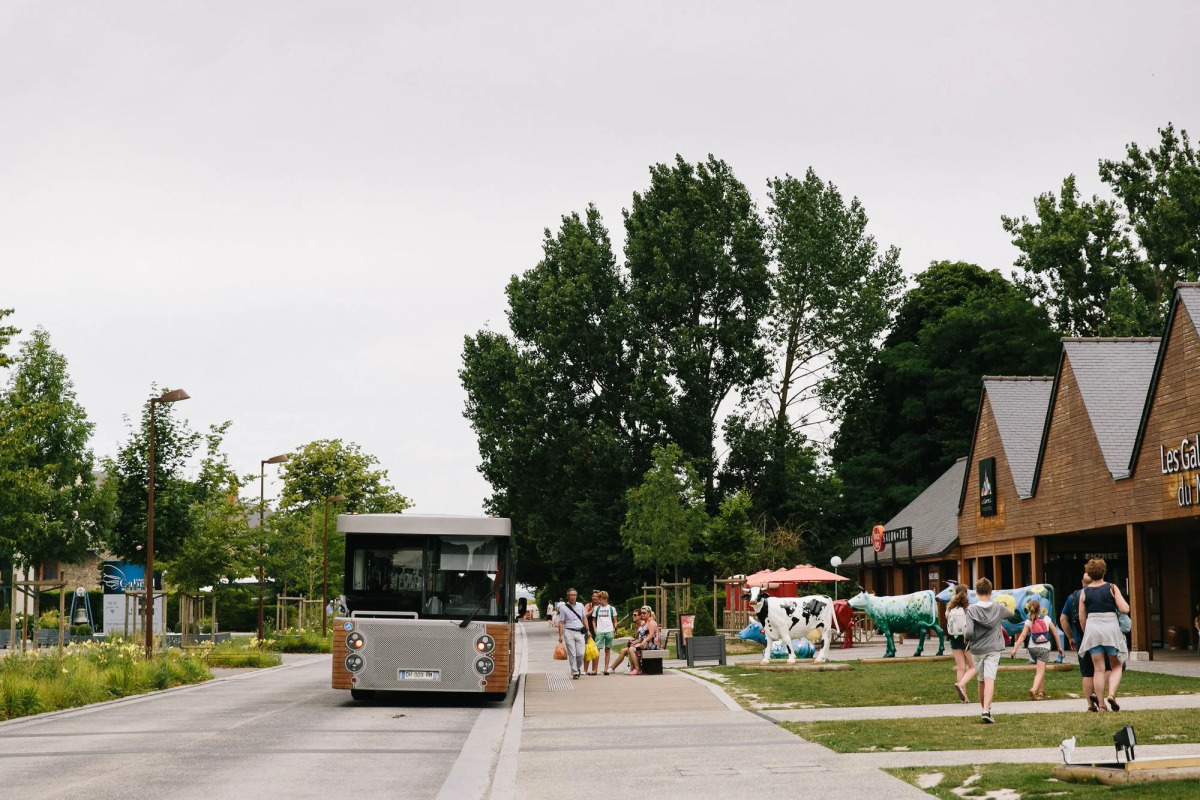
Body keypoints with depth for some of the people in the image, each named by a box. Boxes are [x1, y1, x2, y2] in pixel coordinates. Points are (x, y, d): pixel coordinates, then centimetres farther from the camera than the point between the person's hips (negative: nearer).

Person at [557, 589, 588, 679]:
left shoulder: (580, 605, 11)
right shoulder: (563, 608, 1)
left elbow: (584, 618, 19)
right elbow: (561, 622, 1)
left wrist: (587, 630, 14)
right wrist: (560, 636, -4)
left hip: (580, 632, 2)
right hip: (569, 632, -2)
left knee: (580, 653, -5)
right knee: (572, 654, -5)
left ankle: (578, 668, 21)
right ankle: (575, 673, 2)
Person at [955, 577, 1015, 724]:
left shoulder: (971, 610, -9)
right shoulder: (998, 608, -1)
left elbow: (969, 632, -17)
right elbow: (1011, 615, 21)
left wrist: (967, 640, 4)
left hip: (977, 649, 0)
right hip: (993, 649, 0)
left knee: (981, 680, 15)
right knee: (989, 679, -9)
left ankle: (985, 708, 30)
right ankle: (986, 711, -23)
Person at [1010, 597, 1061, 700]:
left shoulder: (1028, 622, 0)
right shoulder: (1046, 619, 3)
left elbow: (1022, 636, -10)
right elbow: (1055, 633, 5)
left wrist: (1015, 649, -13)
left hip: (1032, 648, 2)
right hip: (1044, 648, -2)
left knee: (1040, 670, 24)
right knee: (1040, 671, -9)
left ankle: (1041, 691, 27)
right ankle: (1034, 689, -32)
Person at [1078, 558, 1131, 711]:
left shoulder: (1084, 592, 4)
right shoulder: (1112, 588, -3)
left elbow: (1082, 619, 6)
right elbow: (1125, 609, -9)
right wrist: (1122, 601, 12)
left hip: (1092, 629, 2)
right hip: (1111, 628, -2)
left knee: (1099, 669, 6)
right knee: (1116, 666, 12)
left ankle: (1100, 705, 3)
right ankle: (1111, 694, -11)